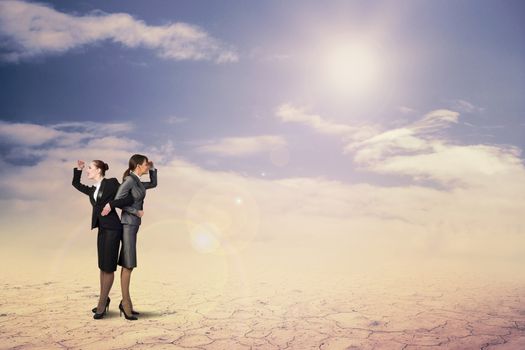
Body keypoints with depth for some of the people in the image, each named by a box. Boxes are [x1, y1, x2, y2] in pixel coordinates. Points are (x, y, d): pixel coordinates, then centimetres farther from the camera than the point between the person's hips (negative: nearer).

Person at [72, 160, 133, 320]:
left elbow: (129, 198, -10)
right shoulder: (92, 190, 16)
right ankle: (104, 300, 28)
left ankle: (102, 303, 8)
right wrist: (78, 169, 17)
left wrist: (111, 204, -23)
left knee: (108, 267, -1)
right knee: (102, 266, 14)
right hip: (102, 229, 8)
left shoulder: (112, 183, -5)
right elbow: (76, 184, 31)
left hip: (112, 228, -8)